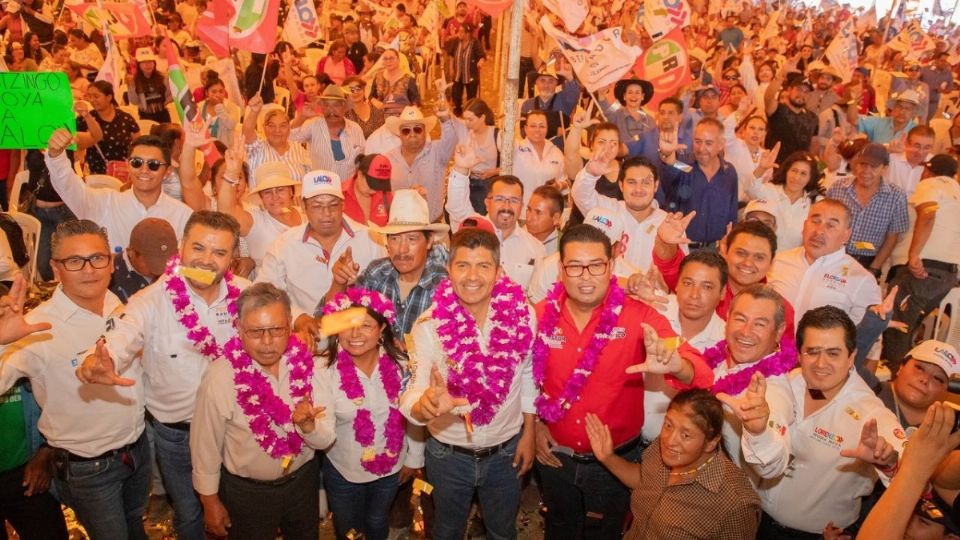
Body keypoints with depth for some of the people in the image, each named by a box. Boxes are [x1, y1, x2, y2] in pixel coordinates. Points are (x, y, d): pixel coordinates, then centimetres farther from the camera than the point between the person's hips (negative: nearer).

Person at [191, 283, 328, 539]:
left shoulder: (308, 364, -18)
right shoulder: (220, 379, -25)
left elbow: (325, 439, -13)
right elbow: (205, 445, -12)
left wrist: (308, 425, -34)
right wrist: (210, 501, -3)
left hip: (304, 480, 3)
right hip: (246, 492, -3)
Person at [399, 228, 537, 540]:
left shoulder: (522, 314, -16)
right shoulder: (429, 326, -20)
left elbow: (528, 376, 0)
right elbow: (412, 396, -27)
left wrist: (529, 434, 4)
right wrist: (426, 404, -50)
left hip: (506, 451, 1)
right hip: (448, 453, -1)